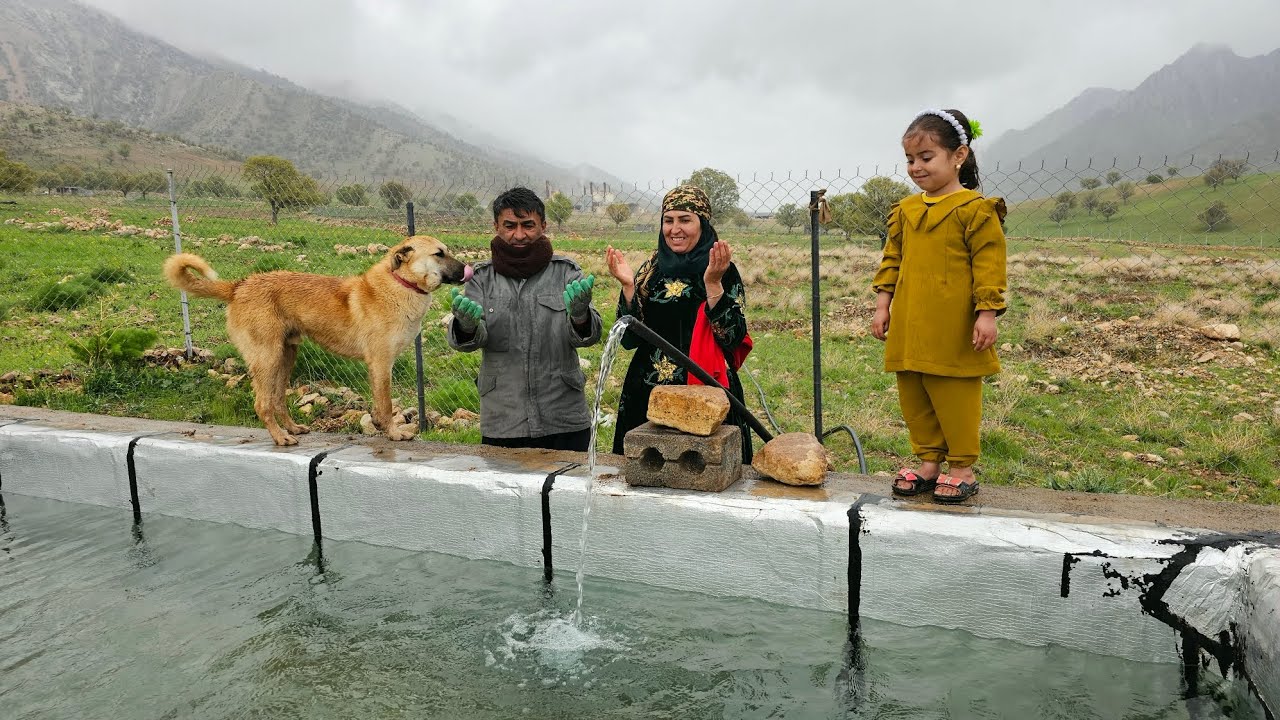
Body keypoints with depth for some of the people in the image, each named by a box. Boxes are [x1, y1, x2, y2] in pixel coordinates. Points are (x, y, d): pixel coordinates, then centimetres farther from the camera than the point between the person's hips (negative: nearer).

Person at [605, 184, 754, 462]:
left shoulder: (724, 272, -3)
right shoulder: (652, 269, 7)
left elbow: (734, 338, -13)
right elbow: (630, 339, 2)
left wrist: (713, 284, -21)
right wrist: (628, 286, -10)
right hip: (648, 397, 3)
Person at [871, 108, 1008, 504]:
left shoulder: (975, 210, -7)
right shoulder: (905, 211, 12)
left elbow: (989, 265, -9)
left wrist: (987, 313, -14)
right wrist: (883, 304, 13)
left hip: (953, 331, -6)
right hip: (909, 330, 7)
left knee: (955, 398, 2)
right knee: (914, 399, 12)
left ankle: (961, 468, 16)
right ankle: (928, 462, 26)